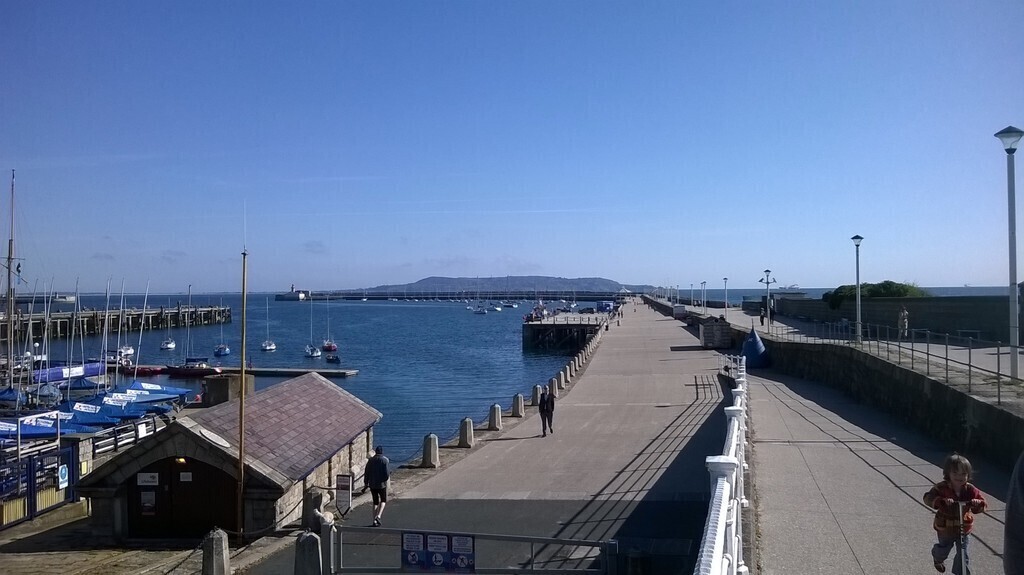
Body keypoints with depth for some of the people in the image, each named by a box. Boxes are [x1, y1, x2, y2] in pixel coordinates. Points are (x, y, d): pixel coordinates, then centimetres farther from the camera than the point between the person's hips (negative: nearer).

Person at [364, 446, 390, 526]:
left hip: (372, 484, 3)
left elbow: (367, 473, 2)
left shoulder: (370, 460, 1)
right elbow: (387, 473, -17)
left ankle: (375, 521, 13)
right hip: (382, 484, -3)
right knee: (383, 500, 15)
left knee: (375, 502, 16)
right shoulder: (385, 460, -10)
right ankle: (378, 516, -6)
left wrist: (366, 482, 14)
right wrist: (388, 476, 5)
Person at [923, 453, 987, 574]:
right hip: (945, 528, -1)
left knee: (963, 556, 1)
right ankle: (938, 559, 56)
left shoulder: (970, 490, -12)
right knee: (943, 550, 21)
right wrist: (942, 501, -47)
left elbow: (983, 504, -13)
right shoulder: (941, 488, -20)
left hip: (964, 529, 1)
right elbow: (928, 498, -31)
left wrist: (978, 503, -36)